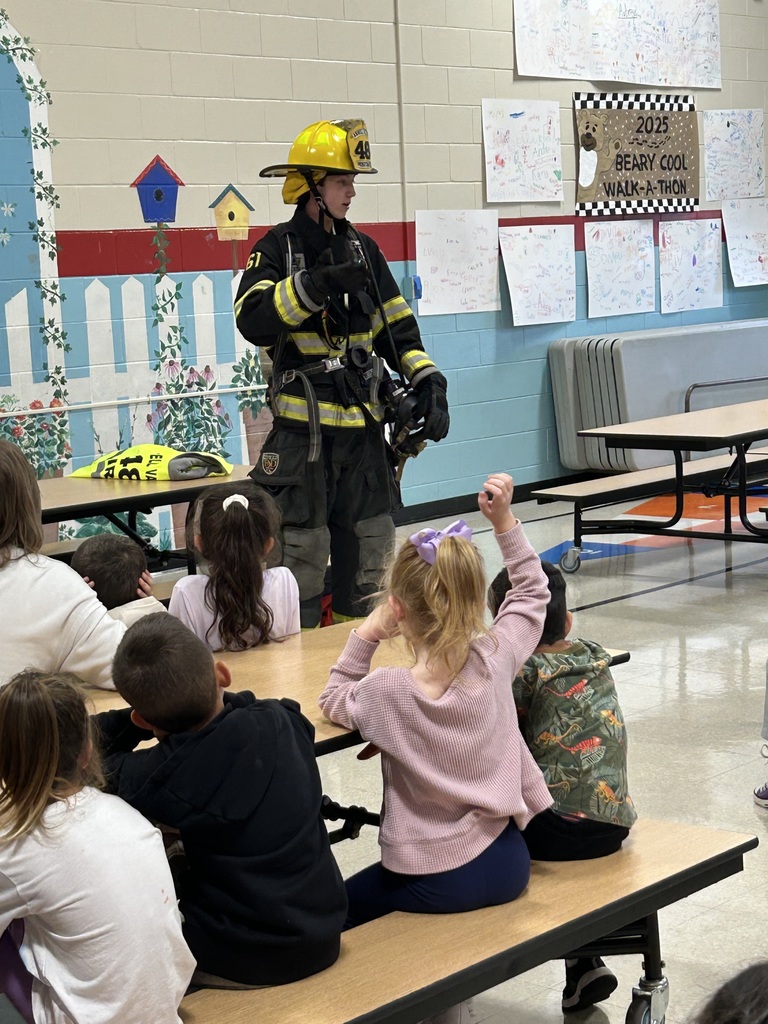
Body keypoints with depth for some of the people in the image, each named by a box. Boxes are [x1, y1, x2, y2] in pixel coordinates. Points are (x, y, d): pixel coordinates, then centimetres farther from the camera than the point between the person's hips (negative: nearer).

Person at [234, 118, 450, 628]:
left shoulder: (363, 249, 13)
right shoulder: (278, 249, -5)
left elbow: (397, 326, 15)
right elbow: (252, 320, -22)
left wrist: (428, 381, 2)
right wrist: (313, 287, -32)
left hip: (364, 423, 6)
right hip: (303, 427, -6)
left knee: (370, 543, 12)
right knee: (302, 548, -4)